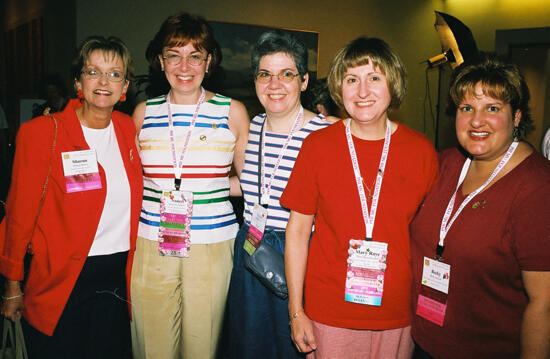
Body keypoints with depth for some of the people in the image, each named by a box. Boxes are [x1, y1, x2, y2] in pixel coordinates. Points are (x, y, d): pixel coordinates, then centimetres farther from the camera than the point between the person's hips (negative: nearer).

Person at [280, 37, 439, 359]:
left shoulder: (422, 150, -4)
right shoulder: (317, 146, -6)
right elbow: (298, 230, -3)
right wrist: (296, 311, -3)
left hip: (399, 315, 1)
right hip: (328, 314, -1)